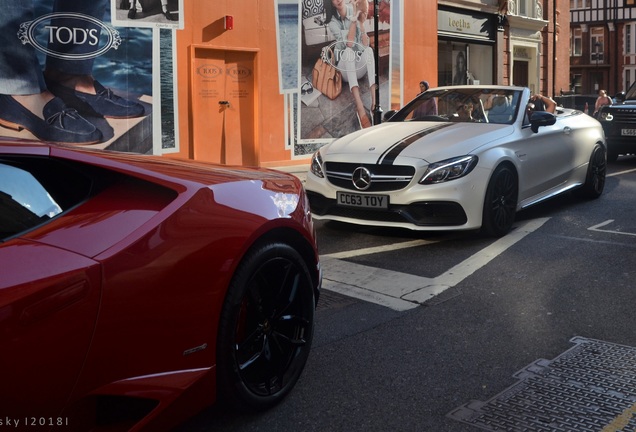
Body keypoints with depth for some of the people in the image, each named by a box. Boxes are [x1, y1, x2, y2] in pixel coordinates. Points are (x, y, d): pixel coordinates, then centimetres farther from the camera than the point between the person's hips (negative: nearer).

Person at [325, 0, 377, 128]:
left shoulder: (354, 11, 0)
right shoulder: (332, 21, -4)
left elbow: (365, 45, -9)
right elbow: (349, 43, -20)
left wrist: (361, 22, -19)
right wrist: (354, 18, -22)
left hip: (360, 66, 2)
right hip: (344, 68, -2)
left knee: (369, 49, -27)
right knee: (348, 51, -32)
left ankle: (375, 102, -45)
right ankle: (360, 108, -51)